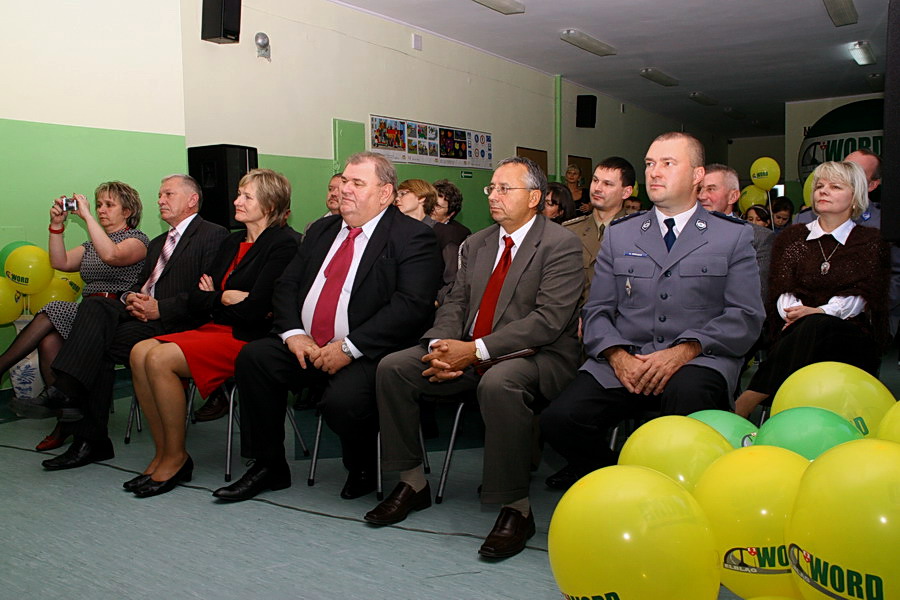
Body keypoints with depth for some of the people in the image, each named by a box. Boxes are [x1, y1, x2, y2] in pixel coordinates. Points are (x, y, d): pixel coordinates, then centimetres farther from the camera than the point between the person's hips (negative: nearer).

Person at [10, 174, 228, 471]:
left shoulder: (213, 235, 1)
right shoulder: (158, 243, 31)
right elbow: (140, 284, 24)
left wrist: (159, 308, -18)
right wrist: (131, 298, -1)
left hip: (175, 322, -7)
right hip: (139, 311, 7)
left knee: (100, 346, -25)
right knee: (94, 305, -22)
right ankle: (64, 392, -27)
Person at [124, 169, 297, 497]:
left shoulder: (283, 245, -8)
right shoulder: (232, 242, 18)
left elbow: (255, 308, -17)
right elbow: (195, 300, 15)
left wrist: (215, 299, -1)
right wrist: (226, 298, -5)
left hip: (249, 338, -8)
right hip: (216, 331, 9)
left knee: (160, 358, -23)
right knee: (140, 352, -12)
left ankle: (176, 458, -7)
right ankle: (162, 453, -5)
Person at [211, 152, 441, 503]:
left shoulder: (412, 237, -5)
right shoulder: (322, 230, 18)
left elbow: (413, 304, -17)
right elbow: (286, 285, 15)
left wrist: (349, 347, -21)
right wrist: (293, 333, -6)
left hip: (368, 355, -6)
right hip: (306, 346, 7)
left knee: (342, 400, -32)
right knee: (253, 357, -14)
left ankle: (362, 471, 4)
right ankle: (268, 467, 2)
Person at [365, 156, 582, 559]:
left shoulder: (561, 245, -6)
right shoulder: (475, 245, 16)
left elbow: (549, 320, -17)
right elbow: (455, 303, 11)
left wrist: (476, 350, -23)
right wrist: (441, 346, -12)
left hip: (535, 356, -7)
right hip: (468, 352, 7)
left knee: (499, 383, -39)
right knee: (393, 367, -9)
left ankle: (516, 508, -22)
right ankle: (412, 483, 4)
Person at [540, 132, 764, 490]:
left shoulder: (734, 235, 10)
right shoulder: (619, 235, 17)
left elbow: (745, 316, 1)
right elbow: (597, 311, 12)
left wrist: (684, 351, -16)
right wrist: (617, 355, -10)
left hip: (698, 359, -2)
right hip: (624, 361, 2)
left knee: (687, 395, -38)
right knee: (559, 420, -23)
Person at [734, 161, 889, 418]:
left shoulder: (871, 241, 14)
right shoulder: (792, 237, 19)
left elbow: (864, 295, 0)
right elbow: (781, 291, 7)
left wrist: (819, 312, -20)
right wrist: (798, 312, -18)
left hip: (850, 335, -1)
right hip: (796, 333, 1)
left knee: (816, 327, -36)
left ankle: (742, 406, -41)